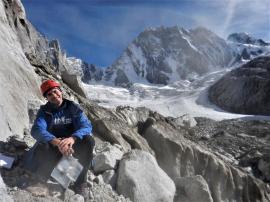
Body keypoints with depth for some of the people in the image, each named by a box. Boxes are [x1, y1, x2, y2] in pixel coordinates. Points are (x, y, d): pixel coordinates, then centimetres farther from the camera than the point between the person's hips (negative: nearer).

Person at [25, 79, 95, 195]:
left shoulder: (73, 107, -3)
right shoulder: (44, 110, -2)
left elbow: (86, 126, -17)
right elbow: (37, 130, -20)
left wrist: (72, 138, -40)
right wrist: (57, 142, -40)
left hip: (72, 144, 0)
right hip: (53, 145, 0)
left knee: (88, 141, -31)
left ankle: (81, 180, -12)